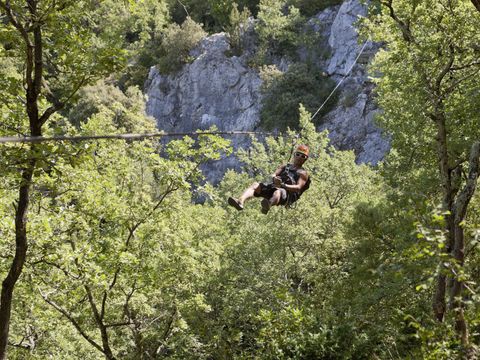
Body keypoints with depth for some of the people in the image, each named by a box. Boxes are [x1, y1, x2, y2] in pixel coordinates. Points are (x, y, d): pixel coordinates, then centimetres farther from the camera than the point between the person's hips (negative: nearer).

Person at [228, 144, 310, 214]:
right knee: (255, 185, -19)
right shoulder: (285, 167, 32)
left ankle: (267, 206, -75)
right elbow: (274, 174, 14)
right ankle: (240, 202, -44)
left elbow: (298, 188, -2)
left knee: (278, 192, -40)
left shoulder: (302, 173, 17)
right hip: (273, 187, 5)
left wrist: (283, 185, -20)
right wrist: (274, 178, -13)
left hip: (287, 193, -5)